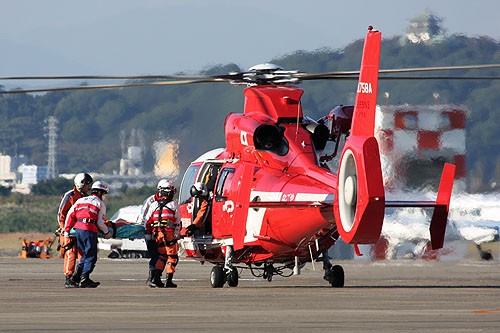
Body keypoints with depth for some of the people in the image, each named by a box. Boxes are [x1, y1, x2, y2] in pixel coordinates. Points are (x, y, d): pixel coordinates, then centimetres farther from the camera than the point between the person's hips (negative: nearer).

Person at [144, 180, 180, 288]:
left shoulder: (154, 205, 10)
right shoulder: (174, 205, 0)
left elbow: (147, 221, 13)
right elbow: (177, 222, -1)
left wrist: (148, 234, 21)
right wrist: (177, 234, 4)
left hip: (157, 234, 4)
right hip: (169, 234, -4)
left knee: (162, 256, 16)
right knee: (172, 257, 4)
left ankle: (156, 278, 4)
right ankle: (169, 281, -1)